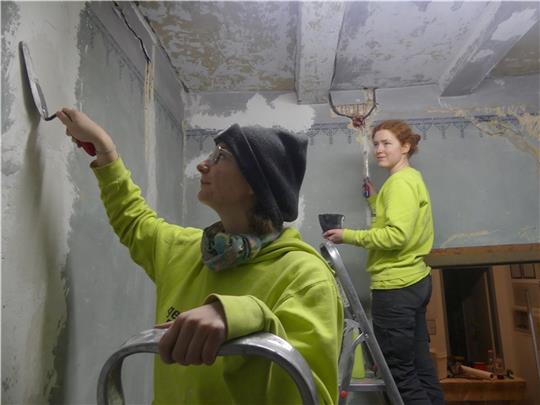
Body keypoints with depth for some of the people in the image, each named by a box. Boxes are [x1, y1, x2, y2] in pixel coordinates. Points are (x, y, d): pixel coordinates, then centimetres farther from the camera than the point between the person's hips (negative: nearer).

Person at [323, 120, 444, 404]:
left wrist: (348, 236, -17)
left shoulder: (401, 181, -14)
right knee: (419, 364, 19)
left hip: (396, 287, -11)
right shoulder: (412, 178, 17)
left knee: (399, 371, 1)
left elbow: (396, 235, -24)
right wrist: (374, 199, 13)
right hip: (415, 281, 11)